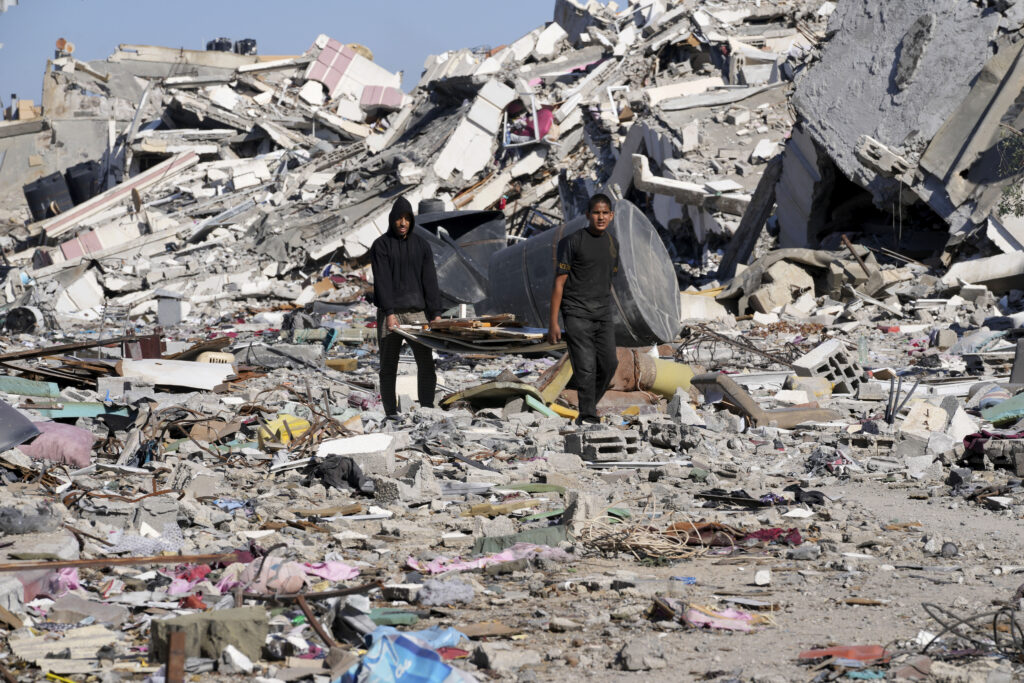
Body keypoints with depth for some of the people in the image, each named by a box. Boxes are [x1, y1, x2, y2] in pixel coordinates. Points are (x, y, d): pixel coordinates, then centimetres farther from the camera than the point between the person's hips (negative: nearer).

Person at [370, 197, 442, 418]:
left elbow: (429, 281, 8)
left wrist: (436, 313, -2)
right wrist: (390, 313, -18)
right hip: (390, 314, -3)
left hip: (417, 312, 3)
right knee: (388, 367, 1)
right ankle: (391, 412, 5)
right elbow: (382, 281, -8)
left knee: (426, 363, -5)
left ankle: (427, 409, -1)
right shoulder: (381, 245, 1)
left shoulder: (421, 246, 12)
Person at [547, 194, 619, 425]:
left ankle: (589, 406, 24)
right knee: (586, 367, -11)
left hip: (603, 314, 6)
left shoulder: (612, 243, 11)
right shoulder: (573, 241, -8)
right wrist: (553, 322, -11)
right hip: (577, 313, -6)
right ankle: (588, 417, -6)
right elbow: (559, 282, -8)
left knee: (609, 364, 4)